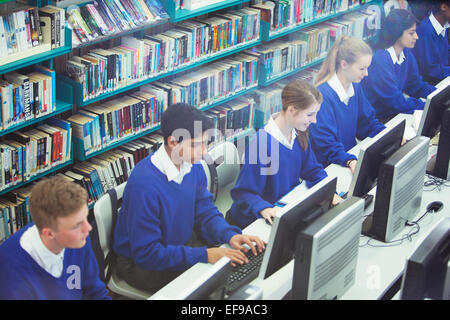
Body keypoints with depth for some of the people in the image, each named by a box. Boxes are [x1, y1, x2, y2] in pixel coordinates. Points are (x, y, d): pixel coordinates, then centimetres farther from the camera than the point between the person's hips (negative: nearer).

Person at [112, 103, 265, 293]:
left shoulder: (193, 166, -6)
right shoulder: (144, 183, -31)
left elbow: (207, 212, 5)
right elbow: (146, 253, -27)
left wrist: (230, 235, -16)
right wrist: (204, 255, -29)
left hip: (182, 244, 7)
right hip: (140, 263, -7)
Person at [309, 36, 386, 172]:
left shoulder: (356, 87, 6)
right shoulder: (323, 95, -20)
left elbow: (368, 123, 16)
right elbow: (326, 144, -23)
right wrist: (350, 161, -39)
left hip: (352, 155, 8)